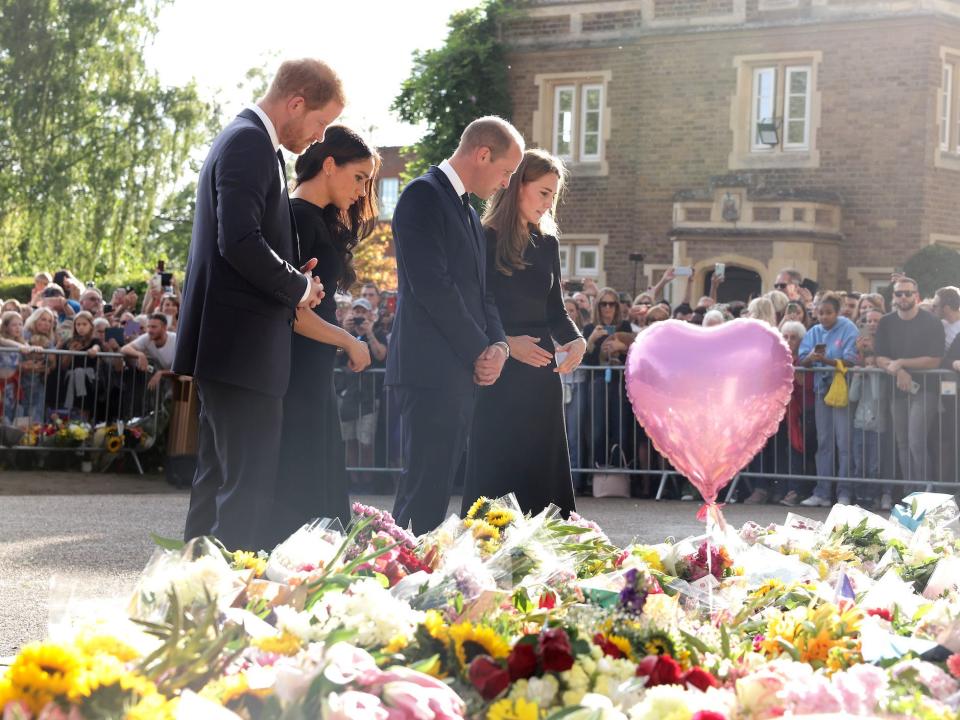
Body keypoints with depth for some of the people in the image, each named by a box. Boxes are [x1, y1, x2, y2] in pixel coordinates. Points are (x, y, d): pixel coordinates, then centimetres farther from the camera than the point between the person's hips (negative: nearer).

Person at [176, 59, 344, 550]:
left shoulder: (245, 140, 19)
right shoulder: (249, 144, -14)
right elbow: (241, 242, -24)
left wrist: (294, 283, 7)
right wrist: (298, 288, -10)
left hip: (229, 344, 11)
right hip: (243, 344, -11)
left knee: (219, 476, 14)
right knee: (250, 481, -10)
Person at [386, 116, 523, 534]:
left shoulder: (468, 212, 22)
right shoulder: (424, 196, -8)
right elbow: (431, 285, -16)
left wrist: (499, 346, 3)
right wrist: (480, 351, -12)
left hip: (463, 373, 9)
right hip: (430, 370, -9)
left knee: (437, 489, 8)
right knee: (426, 489, -11)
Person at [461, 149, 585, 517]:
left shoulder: (548, 245, 12)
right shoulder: (484, 241, -6)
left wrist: (576, 340, -3)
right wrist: (506, 343, -21)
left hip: (541, 373, 6)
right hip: (497, 378, -6)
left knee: (542, 471, 5)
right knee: (496, 473, -3)